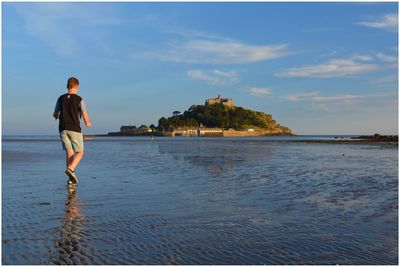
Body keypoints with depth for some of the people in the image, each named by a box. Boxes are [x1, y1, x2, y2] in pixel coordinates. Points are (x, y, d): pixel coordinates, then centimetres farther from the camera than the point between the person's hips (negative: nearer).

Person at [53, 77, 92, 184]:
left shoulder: (61, 98, 8)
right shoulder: (79, 99, -4)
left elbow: (55, 115, 14)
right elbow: (85, 115, -8)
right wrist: (88, 123, 13)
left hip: (63, 129, 4)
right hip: (75, 128, -4)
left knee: (69, 152, 8)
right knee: (79, 152, 7)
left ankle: (71, 178, 4)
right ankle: (70, 169, -19)